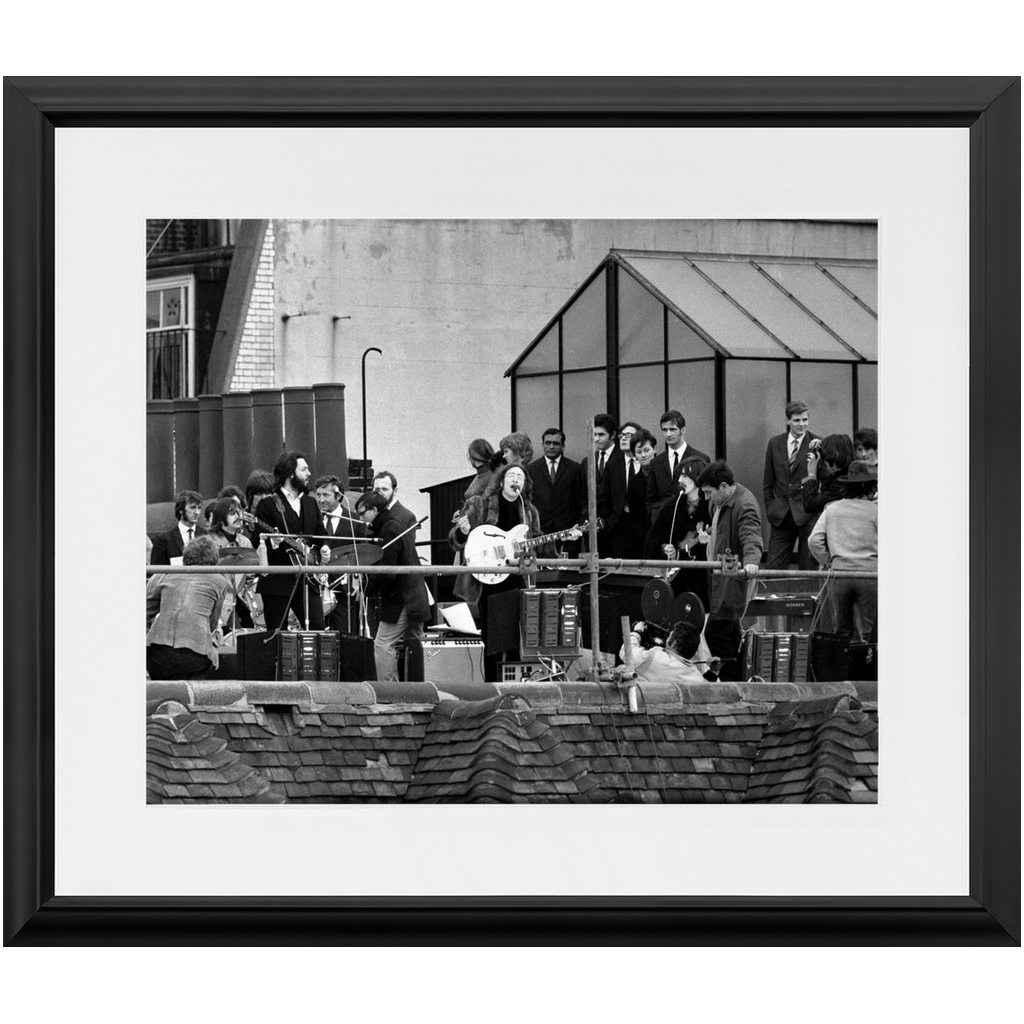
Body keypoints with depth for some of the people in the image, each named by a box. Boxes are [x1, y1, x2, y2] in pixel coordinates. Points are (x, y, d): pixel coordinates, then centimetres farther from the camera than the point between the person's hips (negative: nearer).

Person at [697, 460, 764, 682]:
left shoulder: (745, 505, -18)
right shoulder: (717, 503, 13)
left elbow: (751, 537, -33)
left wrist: (751, 561, -49)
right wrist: (710, 537, 18)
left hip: (735, 574, -10)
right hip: (720, 574, 10)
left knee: (715, 631, -13)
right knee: (729, 632, 12)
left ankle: (731, 679, -7)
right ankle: (738, 677, 18)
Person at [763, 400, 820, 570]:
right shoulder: (774, 443, 8)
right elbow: (768, 482, 14)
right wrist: (770, 508, 9)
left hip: (808, 515, -3)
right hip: (780, 515, 3)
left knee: (808, 566, 0)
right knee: (774, 567, 2)